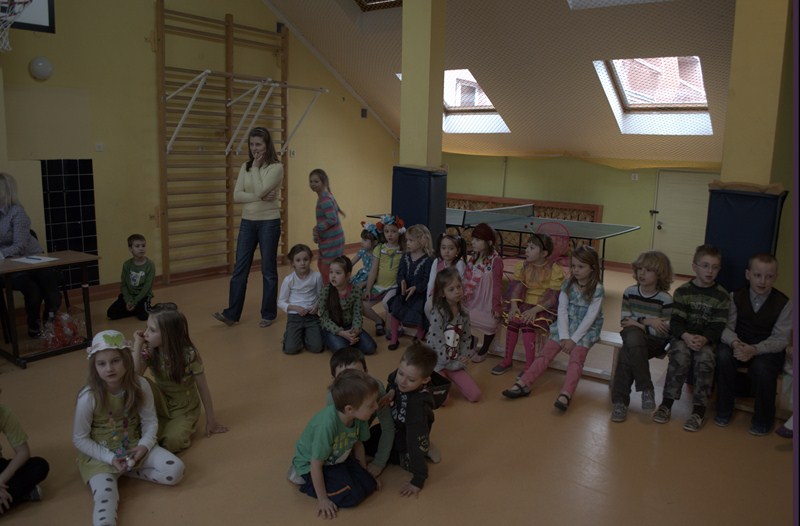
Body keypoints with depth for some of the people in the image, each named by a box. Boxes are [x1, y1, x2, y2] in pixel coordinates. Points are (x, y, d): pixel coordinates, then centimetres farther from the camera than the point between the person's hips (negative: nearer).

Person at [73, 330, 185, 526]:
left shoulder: (140, 385, -14)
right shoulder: (88, 397, -21)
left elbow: (150, 421, -2)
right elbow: (80, 439, -10)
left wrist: (144, 446, -20)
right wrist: (110, 458, -18)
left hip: (134, 446, 3)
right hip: (100, 455, -3)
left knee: (175, 470, -16)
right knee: (105, 497, -31)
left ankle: (128, 470, 1)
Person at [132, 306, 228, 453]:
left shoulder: (189, 355, -22)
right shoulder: (149, 352, -11)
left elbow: (203, 388, -14)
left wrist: (211, 420, -9)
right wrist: (137, 344, -26)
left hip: (184, 409, -3)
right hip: (161, 406, 3)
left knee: (170, 443, -29)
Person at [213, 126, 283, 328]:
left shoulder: (276, 167, -8)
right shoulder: (245, 166, 7)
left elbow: (260, 191, -20)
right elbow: (236, 195, -3)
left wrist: (256, 167, -11)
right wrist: (260, 197, -15)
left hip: (269, 222, -5)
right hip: (247, 222, 5)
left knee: (268, 270, 4)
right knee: (239, 269, 5)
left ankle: (268, 314, 16)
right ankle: (231, 313, 12)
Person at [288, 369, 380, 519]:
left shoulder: (358, 416, -21)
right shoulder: (327, 425, -41)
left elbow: (358, 444, 0)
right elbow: (316, 465, -28)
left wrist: (365, 473, 8)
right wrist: (322, 499, -19)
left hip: (337, 459, 6)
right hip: (310, 464, -6)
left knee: (369, 485, -2)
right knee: (352, 496, -16)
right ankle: (306, 480, 2)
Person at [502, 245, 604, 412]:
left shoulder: (597, 289, -9)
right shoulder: (567, 285, 3)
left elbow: (590, 317, -14)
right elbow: (562, 311, -3)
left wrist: (573, 339, -19)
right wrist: (564, 336, -14)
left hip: (587, 329, -4)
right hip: (566, 325, 4)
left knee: (576, 357, -27)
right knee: (546, 352, -13)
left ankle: (565, 395, -41)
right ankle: (523, 383, -19)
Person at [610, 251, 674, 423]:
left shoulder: (665, 299, -7)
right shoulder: (630, 292, 3)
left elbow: (665, 331, -11)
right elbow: (624, 320, 0)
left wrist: (639, 323, -14)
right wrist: (647, 321, -13)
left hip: (655, 342, -3)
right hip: (633, 337, 3)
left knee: (626, 354, -31)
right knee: (632, 337, -33)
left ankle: (620, 400, -16)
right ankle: (646, 388, -24)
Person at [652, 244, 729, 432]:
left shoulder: (721, 295, 4)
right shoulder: (682, 291, 4)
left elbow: (718, 326, -4)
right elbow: (676, 321, -4)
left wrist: (704, 339, -23)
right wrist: (686, 336, -24)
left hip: (707, 340, 0)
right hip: (682, 336, 0)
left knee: (705, 357, -31)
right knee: (681, 354, -31)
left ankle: (699, 410, -20)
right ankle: (666, 404, -22)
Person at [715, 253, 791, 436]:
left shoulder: (783, 303, -7)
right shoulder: (736, 297, -2)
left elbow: (781, 338, -12)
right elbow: (726, 327, -6)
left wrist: (754, 350, -30)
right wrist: (734, 342, -30)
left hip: (769, 351, -2)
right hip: (740, 347, 2)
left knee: (761, 366, -35)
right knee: (723, 355, -31)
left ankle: (763, 420, -7)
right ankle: (724, 411, -11)